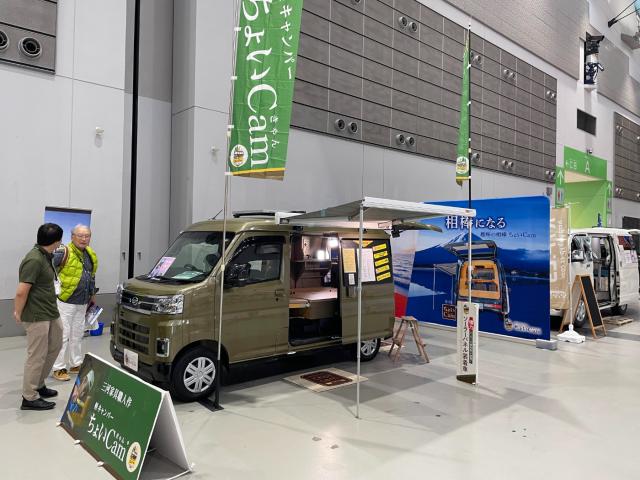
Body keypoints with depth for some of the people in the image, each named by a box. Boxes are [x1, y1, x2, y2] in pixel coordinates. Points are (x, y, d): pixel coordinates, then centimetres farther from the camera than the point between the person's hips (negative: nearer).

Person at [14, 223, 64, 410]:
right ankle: (29, 398, 15)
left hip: (50, 313, 10)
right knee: (37, 356, 2)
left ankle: (38, 385, 35)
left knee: (54, 347, 21)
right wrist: (19, 314, -10)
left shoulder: (45, 256, 7)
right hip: (37, 316, -10)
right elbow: (21, 292, -23)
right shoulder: (34, 260, -23)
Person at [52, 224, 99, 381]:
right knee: (63, 336, -2)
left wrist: (92, 295, 24)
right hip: (65, 302, -7)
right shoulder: (64, 253, -14)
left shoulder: (90, 255, 10)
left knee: (77, 335, 16)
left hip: (82, 303, 7)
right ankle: (58, 368, 8)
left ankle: (75, 364, 27)